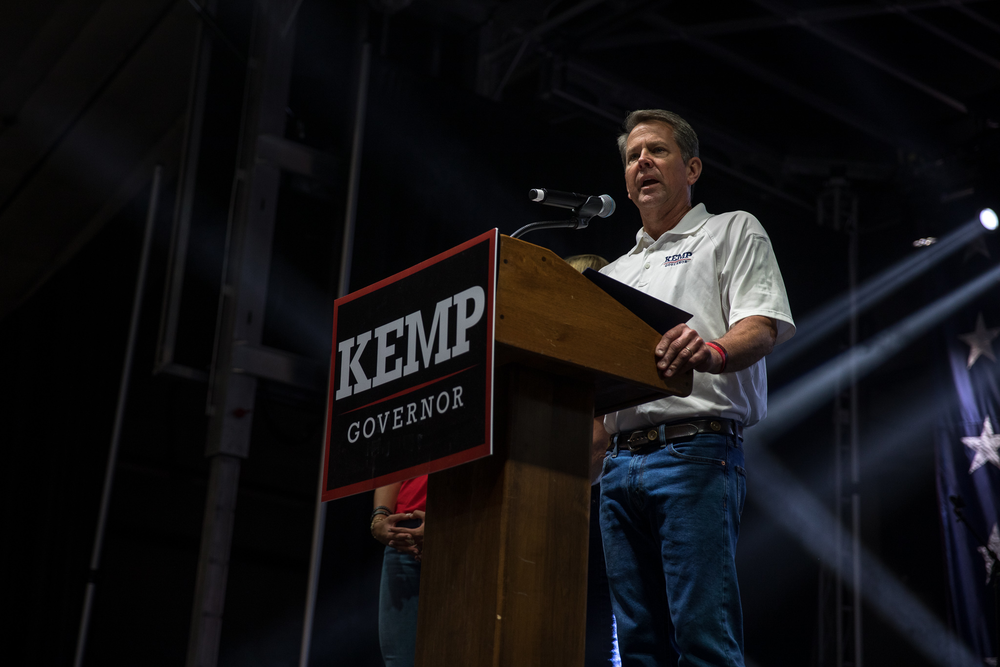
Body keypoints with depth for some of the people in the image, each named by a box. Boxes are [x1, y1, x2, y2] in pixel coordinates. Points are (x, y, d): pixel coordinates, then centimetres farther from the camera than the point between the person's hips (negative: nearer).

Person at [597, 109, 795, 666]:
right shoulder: (616, 272, 28)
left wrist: (713, 352, -28)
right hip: (620, 462, 6)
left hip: (696, 452, -6)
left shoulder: (734, 232, 12)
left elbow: (763, 326, -6)